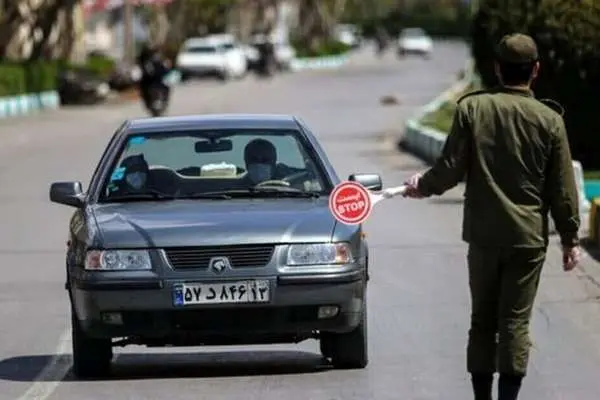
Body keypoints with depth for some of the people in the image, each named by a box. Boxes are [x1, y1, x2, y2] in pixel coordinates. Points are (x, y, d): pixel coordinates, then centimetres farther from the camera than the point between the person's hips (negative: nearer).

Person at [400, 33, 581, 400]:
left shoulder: (471, 108, -4)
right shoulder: (549, 120, -5)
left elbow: (451, 169, -5)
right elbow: (562, 188, -2)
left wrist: (423, 186, 15)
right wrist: (571, 239, 7)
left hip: (483, 233, 1)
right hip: (528, 236, -1)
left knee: (483, 319, 12)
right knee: (516, 322, 1)